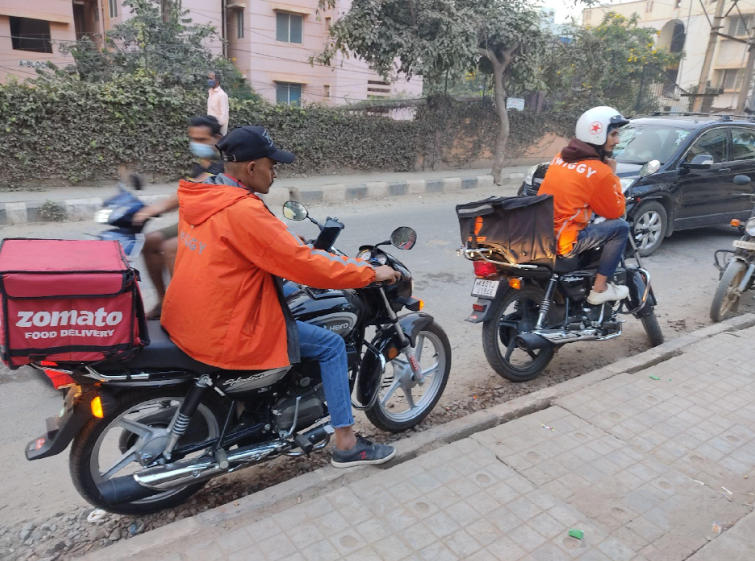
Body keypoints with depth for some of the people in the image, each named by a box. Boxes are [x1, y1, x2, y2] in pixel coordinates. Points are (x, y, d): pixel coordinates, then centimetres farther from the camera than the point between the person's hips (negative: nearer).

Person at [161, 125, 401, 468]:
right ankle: (346, 444, 12)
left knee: (282, 290, 30)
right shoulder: (242, 210, -22)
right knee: (331, 345, 2)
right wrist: (371, 274, -11)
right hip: (225, 335, -9)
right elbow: (302, 264, -21)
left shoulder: (200, 197, 5)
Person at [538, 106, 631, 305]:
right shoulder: (600, 171, -10)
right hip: (562, 242, -8)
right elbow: (616, 211, 3)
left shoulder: (560, 157, 11)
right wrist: (613, 175, 10)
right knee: (621, 227, 2)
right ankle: (600, 289, 4)